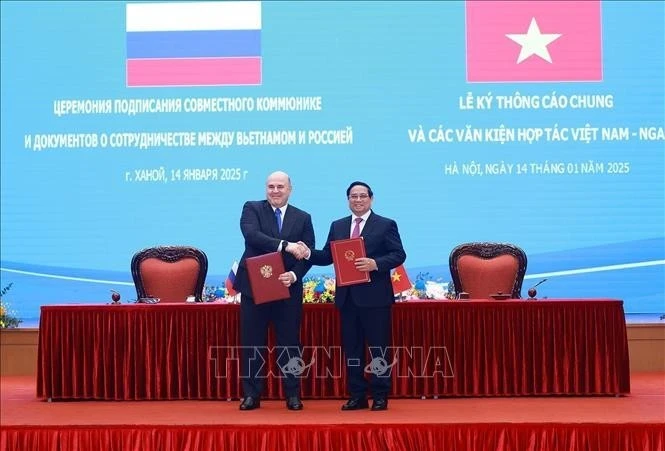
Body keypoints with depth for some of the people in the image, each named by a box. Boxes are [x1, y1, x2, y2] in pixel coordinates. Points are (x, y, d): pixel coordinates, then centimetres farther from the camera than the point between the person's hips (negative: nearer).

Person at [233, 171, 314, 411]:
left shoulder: (303, 218, 8)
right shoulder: (252, 209, 2)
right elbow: (252, 235, -18)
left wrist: (294, 275, -15)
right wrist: (285, 245, -28)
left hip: (289, 288, 1)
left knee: (289, 343, 6)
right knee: (252, 343, 4)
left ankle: (293, 395, 16)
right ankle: (252, 395, 14)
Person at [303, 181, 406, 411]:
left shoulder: (386, 225, 1)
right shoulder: (337, 226, 14)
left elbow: (399, 254, -6)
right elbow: (327, 256, 10)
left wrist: (375, 263, -21)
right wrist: (308, 253, -9)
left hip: (375, 296, -4)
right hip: (347, 297, 5)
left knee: (378, 348, 2)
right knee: (351, 348, 9)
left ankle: (380, 397, 11)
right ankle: (357, 396, 17)